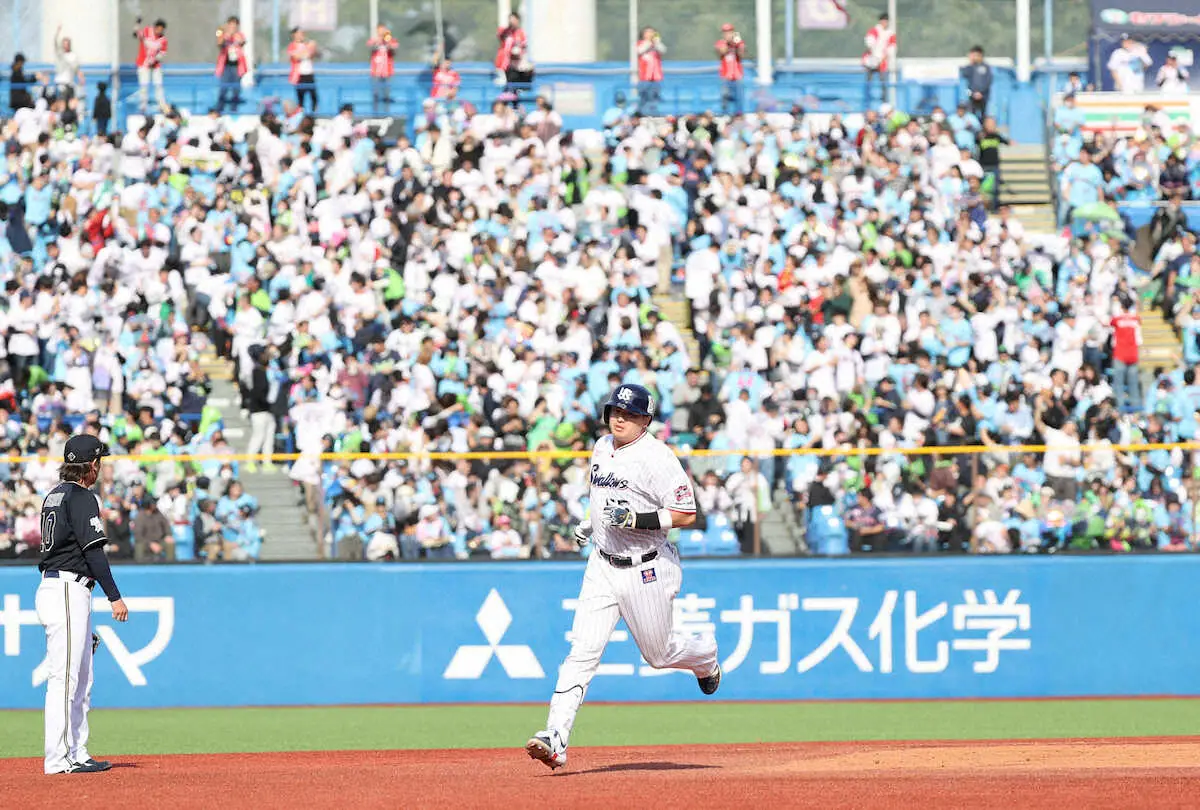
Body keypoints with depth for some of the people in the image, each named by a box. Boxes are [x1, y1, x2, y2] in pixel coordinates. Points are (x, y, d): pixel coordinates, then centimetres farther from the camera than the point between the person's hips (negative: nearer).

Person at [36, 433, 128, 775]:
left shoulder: (54, 495, 17)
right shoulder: (81, 497, -11)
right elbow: (94, 551, -16)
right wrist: (114, 597, -15)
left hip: (52, 585, 10)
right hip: (68, 590, -10)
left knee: (80, 680, 13)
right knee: (64, 678, -10)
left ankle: (77, 754, 15)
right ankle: (58, 758, -11)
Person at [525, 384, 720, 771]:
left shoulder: (657, 457, -16)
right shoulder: (602, 448, 9)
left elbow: (686, 514, -17)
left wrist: (638, 519, -27)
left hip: (646, 570, -6)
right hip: (602, 564, 6)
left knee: (658, 653, 10)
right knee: (582, 651, -7)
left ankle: (705, 654, 46)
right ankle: (555, 739, -16)